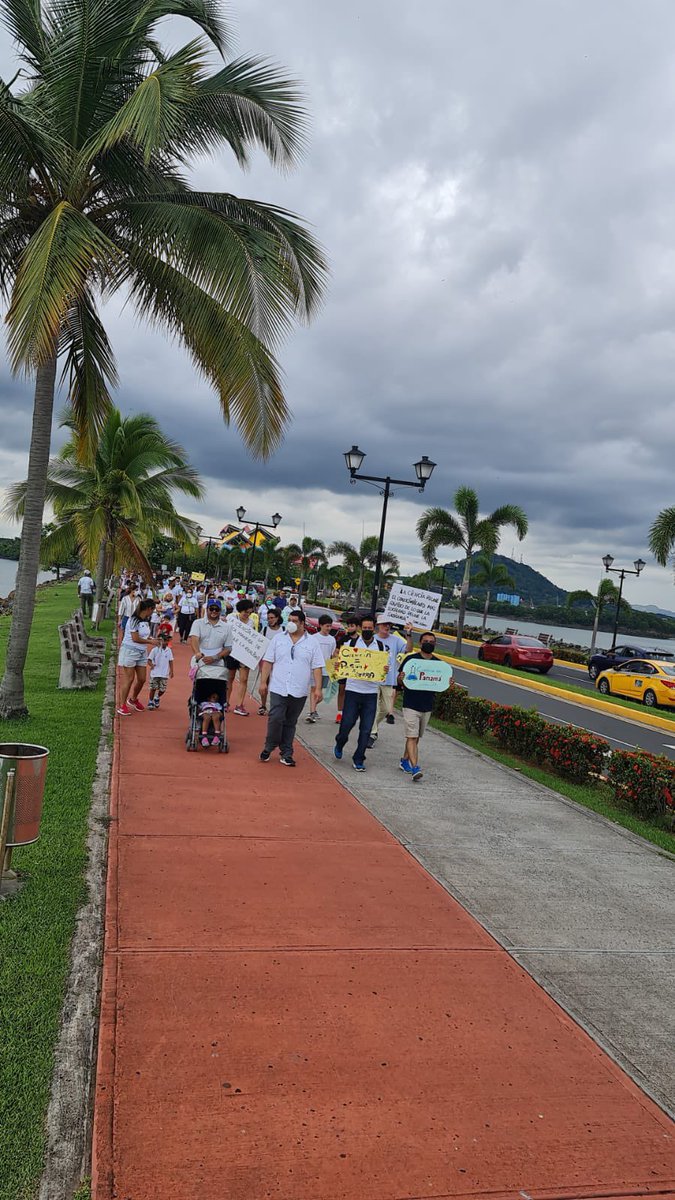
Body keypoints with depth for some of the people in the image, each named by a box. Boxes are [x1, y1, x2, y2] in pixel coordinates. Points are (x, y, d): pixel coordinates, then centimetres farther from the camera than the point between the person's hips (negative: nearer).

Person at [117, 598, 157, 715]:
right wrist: (150, 642, -11)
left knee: (142, 679, 10)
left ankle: (133, 699, 35)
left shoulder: (146, 621, 8)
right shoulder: (134, 620, -17)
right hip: (130, 650, -8)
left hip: (142, 652, 8)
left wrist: (151, 638, 1)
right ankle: (122, 706, 7)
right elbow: (135, 638, -19)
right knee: (129, 679, -3)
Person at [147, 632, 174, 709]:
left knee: (162, 689, 2)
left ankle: (157, 697, 32)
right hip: (155, 673, -2)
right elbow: (149, 659, -4)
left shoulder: (169, 650, 3)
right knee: (153, 688, 1)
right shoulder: (154, 650, -4)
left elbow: (170, 661, 10)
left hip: (165, 674, 2)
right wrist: (151, 664, -25)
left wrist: (171, 671, 7)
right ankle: (150, 701, 20)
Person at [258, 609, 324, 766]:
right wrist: (263, 682, 0)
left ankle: (286, 753, 17)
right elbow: (267, 662, 7)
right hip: (278, 688, 0)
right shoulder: (278, 639, 7)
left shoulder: (312, 643, 5)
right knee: (275, 719, -10)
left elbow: (317, 667, 3)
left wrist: (318, 688, -4)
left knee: (290, 723, 8)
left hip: (299, 691, 0)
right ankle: (269, 748, 9)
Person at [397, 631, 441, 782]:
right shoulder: (410, 659, -4)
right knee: (412, 737, -11)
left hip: (427, 706, 4)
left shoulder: (438, 663, 7)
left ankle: (405, 761, 31)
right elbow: (400, 681, 1)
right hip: (411, 705, -4)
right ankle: (415, 768, -15)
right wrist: (401, 679, -23)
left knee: (415, 737, 15)